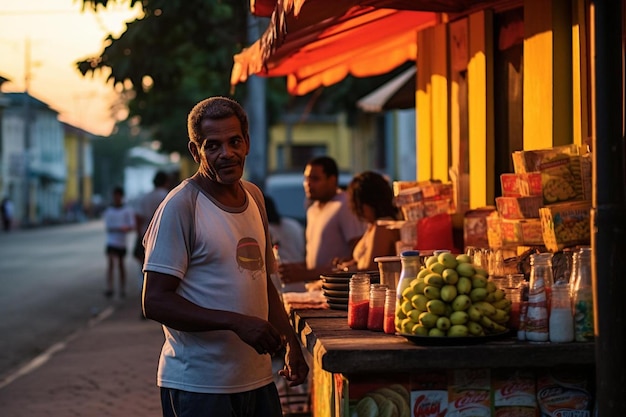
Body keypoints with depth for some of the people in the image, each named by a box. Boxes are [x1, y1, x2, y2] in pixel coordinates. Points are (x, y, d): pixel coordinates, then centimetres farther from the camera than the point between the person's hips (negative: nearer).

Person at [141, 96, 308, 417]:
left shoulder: (254, 197, 11)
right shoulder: (181, 206, -12)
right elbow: (155, 302, -18)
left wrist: (291, 343, 11)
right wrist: (238, 323, -24)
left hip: (258, 379, 7)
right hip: (198, 387, -7)